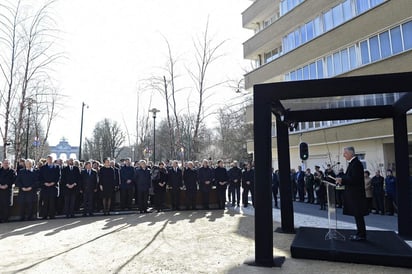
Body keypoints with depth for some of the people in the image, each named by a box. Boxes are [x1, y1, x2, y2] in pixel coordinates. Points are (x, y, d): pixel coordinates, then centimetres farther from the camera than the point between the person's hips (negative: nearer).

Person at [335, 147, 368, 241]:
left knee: (358, 214, -2)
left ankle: (361, 235, 7)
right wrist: (341, 180, 5)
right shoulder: (353, 163, 13)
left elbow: (354, 179, -23)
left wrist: (342, 180, -19)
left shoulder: (356, 163, -17)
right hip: (353, 193, 10)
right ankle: (360, 233, 24)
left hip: (356, 193, -10)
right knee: (357, 215, 15)